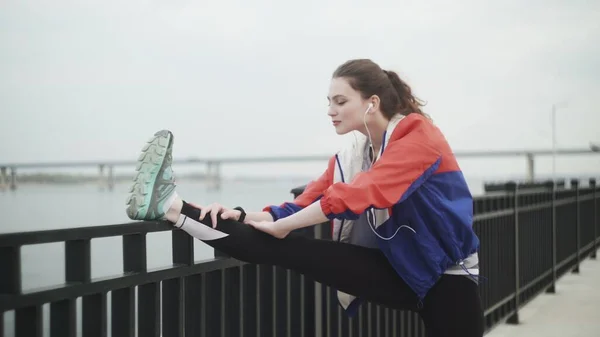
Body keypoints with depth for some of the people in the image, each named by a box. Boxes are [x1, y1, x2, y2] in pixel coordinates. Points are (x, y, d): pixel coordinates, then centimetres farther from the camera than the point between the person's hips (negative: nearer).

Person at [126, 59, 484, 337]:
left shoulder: (419, 134, -18)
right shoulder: (349, 156, 7)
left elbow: (360, 195, -30)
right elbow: (303, 205, -2)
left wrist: (281, 225, -27)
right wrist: (244, 216, -20)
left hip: (446, 277, -6)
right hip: (397, 270, 6)